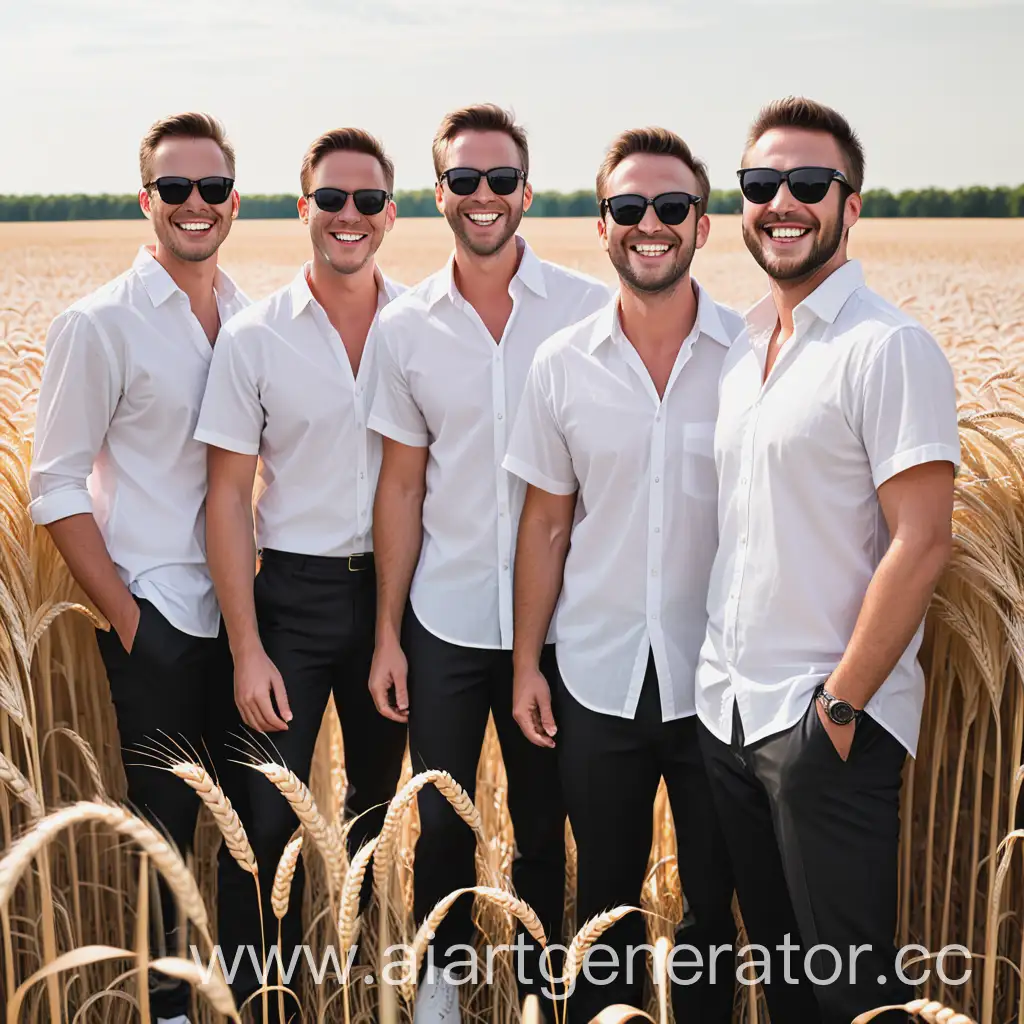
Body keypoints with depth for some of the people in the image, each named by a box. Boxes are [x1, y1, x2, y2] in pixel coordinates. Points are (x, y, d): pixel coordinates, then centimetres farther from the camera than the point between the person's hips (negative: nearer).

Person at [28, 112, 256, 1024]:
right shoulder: (100, 326, -8)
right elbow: (58, 487, -7)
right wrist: (123, 615, -11)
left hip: (245, 610, 5)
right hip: (156, 615, -4)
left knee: (255, 813, 12)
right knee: (164, 823, 6)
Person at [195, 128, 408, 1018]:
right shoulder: (255, 336, -5)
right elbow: (229, 495, -3)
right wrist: (247, 649, -9)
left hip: (394, 589, 2)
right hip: (294, 592, -2)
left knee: (377, 796, 17)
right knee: (271, 818, -2)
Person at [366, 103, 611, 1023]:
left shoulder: (588, 309, -6)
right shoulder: (406, 327, 0)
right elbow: (402, 484, 4)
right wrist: (387, 633, 2)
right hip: (444, 619, 1)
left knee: (544, 819, 13)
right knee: (442, 818, 12)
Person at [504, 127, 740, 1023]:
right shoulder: (563, 364, 0)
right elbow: (547, 525, 6)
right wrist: (526, 663, 4)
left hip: (719, 680, -1)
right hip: (598, 680, 2)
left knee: (712, 900, 13)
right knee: (606, 899, 17)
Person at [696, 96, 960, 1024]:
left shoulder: (890, 348, -13)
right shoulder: (744, 342, 10)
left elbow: (920, 548, -17)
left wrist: (839, 707, -17)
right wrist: (729, 684, 9)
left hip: (828, 723, -7)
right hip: (728, 709, 7)